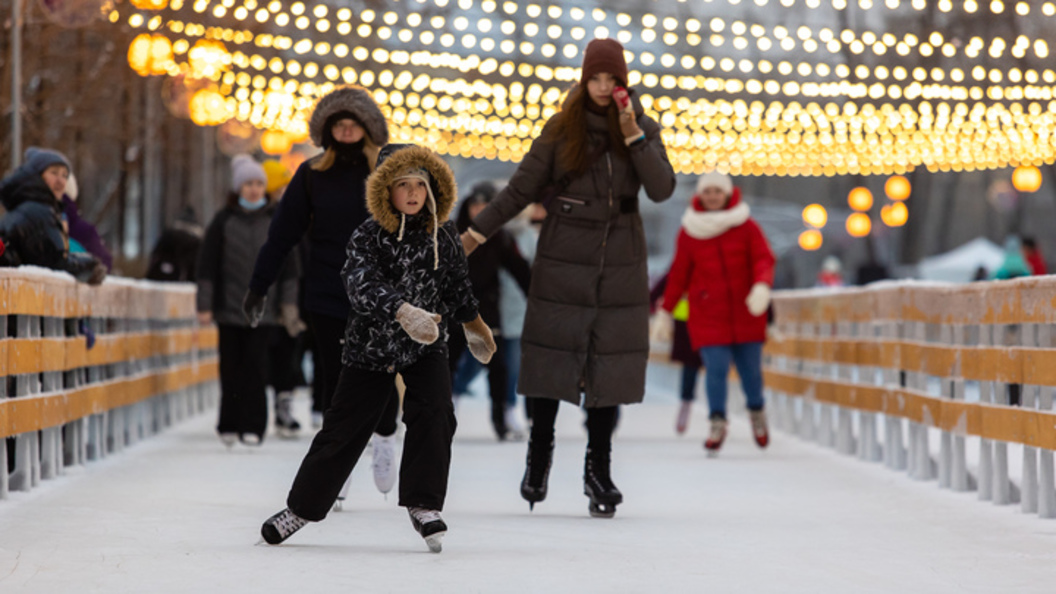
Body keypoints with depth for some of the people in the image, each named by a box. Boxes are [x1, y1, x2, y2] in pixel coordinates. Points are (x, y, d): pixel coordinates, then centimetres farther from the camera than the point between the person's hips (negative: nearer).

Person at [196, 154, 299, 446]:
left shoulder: (276, 220, 7)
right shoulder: (224, 220, 3)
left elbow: (288, 263, 10)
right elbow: (207, 263, 2)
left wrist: (288, 302, 4)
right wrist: (205, 305, -2)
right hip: (229, 307, 0)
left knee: (254, 365, -6)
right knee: (230, 367, 1)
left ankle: (252, 426, -3)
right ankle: (229, 425, 12)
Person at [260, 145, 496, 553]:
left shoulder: (443, 237, -4)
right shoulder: (368, 238, -16)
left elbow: (458, 285, 14)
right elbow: (363, 285, -33)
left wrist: (472, 324, 27)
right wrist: (402, 312, -49)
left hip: (425, 349, 2)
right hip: (371, 346, -2)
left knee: (434, 414, -19)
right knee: (343, 428, 3)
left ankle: (423, 505, -7)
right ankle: (302, 507, 20)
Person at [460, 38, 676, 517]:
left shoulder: (643, 128, 3)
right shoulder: (562, 129, -1)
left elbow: (662, 190, -8)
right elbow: (521, 188, 3)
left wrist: (633, 137, -17)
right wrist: (476, 232, -1)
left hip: (619, 266, 1)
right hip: (563, 262, -1)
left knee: (608, 363, 0)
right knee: (552, 356, -2)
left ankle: (598, 469, 8)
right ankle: (539, 452, 15)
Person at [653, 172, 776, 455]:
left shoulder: (746, 226, 1)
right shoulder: (689, 232, 3)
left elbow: (763, 259, -3)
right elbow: (679, 274, 9)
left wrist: (762, 286, -23)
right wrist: (665, 311, 11)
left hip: (745, 313, 0)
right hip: (708, 315, 0)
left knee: (750, 368, 4)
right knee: (716, 368, -12)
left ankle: (756, 412, 31)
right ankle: (717, 423, -3)